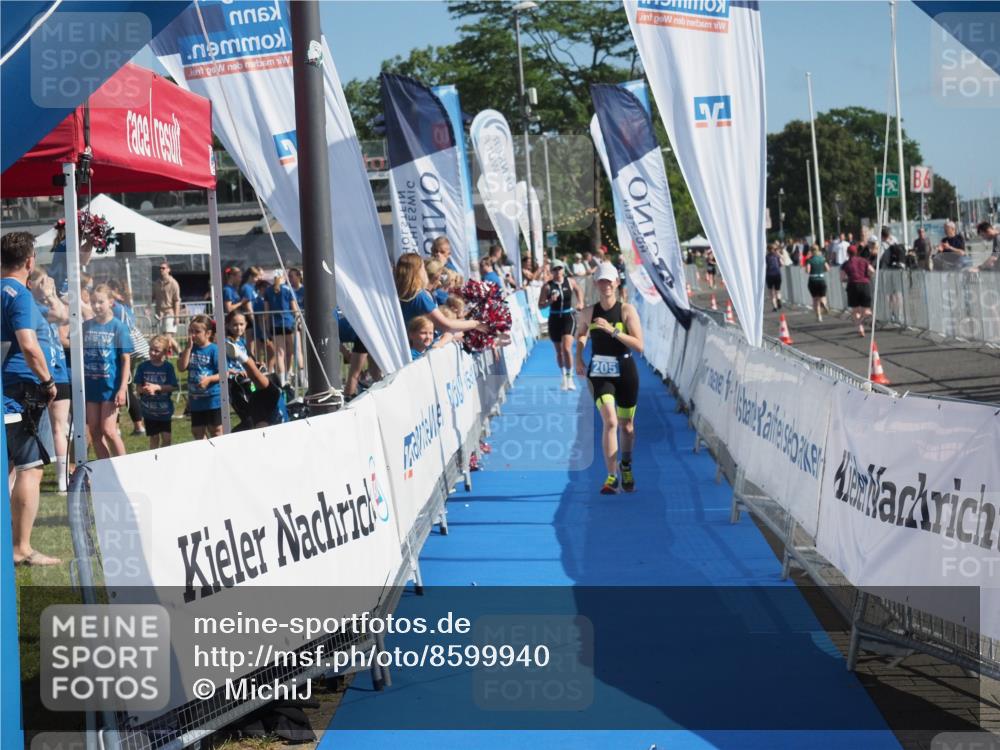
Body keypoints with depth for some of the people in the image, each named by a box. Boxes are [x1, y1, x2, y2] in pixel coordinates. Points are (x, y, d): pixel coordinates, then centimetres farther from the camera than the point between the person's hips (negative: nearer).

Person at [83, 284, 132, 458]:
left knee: (108, 430, -10)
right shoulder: (87, 326, 6)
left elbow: (126, 359, -6)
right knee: (94, 431, 7)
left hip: (110, 385, -5)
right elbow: (80, 355, 11)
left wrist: (123, 388, -12)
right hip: (90, 385, 5)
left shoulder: (118, 327, -5)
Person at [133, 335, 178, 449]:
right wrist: (144, 389, -24)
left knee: (167, 438, 2)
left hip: (164, 409, -1)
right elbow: (138, 387, -2)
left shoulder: (168, 367, -6)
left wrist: (156, 387, -19)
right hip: (149, 409, 1)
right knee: (154, 438, 9)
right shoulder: (143, 367, -2)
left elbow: (173, 387, -10)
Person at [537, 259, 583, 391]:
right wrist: (550, 301, -23)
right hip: (554, 319, 1)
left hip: (568, 317, -1)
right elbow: (540, 306, -5)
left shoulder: (570, 282, -1)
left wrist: (580, 303, 10)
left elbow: (578, 290, 23)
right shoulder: (547, 286, -5)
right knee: (559, 351, 12)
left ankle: (570, 377, -9)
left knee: (567, 348, -17)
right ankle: (564, 377, 30)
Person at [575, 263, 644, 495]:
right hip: (599, 372, 0)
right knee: (609, 421, -17)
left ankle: (626, 467, 37)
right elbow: (581, 336, 20)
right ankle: (612, 477, -13)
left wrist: (613, 330, -25)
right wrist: (578, 359, 6)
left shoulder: (627, 310, -8)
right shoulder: (588, 313, -1)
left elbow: (639, 346, -16)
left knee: (626, 425, 12)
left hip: (625, 371, 0)